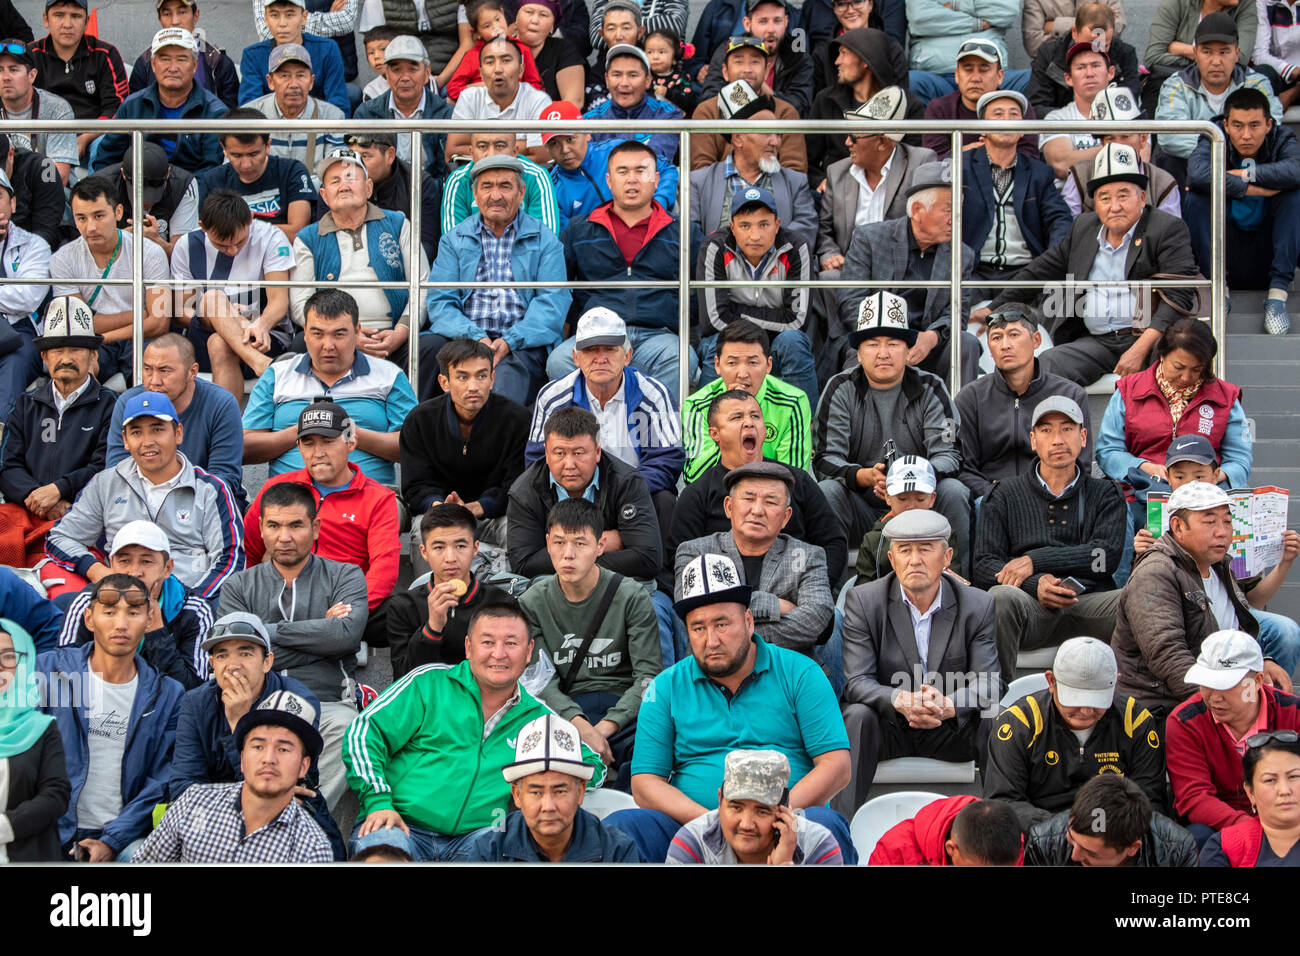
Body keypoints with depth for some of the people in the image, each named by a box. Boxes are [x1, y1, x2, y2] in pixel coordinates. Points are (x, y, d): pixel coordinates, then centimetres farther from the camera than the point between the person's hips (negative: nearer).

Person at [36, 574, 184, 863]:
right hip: (54, 836, -1)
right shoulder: (47, 670, 4)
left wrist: (112, 841, -8)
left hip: (125, 838, 1)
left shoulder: (168, 695, 7)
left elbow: (161, 784, 4)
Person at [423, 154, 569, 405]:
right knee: (427, 347, -30)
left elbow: (553, 301, 1)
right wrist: (475, 338, -14)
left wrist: (510, 341, -16)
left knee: (510, 369, -37)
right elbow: (439, 302, 7)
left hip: (523, 345, -2)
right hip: (465, 337, 2)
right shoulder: (454, 240, 19)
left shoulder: (544, 241, 14)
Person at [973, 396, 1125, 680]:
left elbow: (1107, 555, 2)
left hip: (1089, 601, 1)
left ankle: (1133, 698, -30)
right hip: (1032, 606, -1)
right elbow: (982, 565, 7)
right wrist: (1037, 584, -13)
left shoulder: (1104, 494, 21)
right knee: (1001, 596, -35)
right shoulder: (1006, 494, 19)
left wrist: (1036, 561, -7)